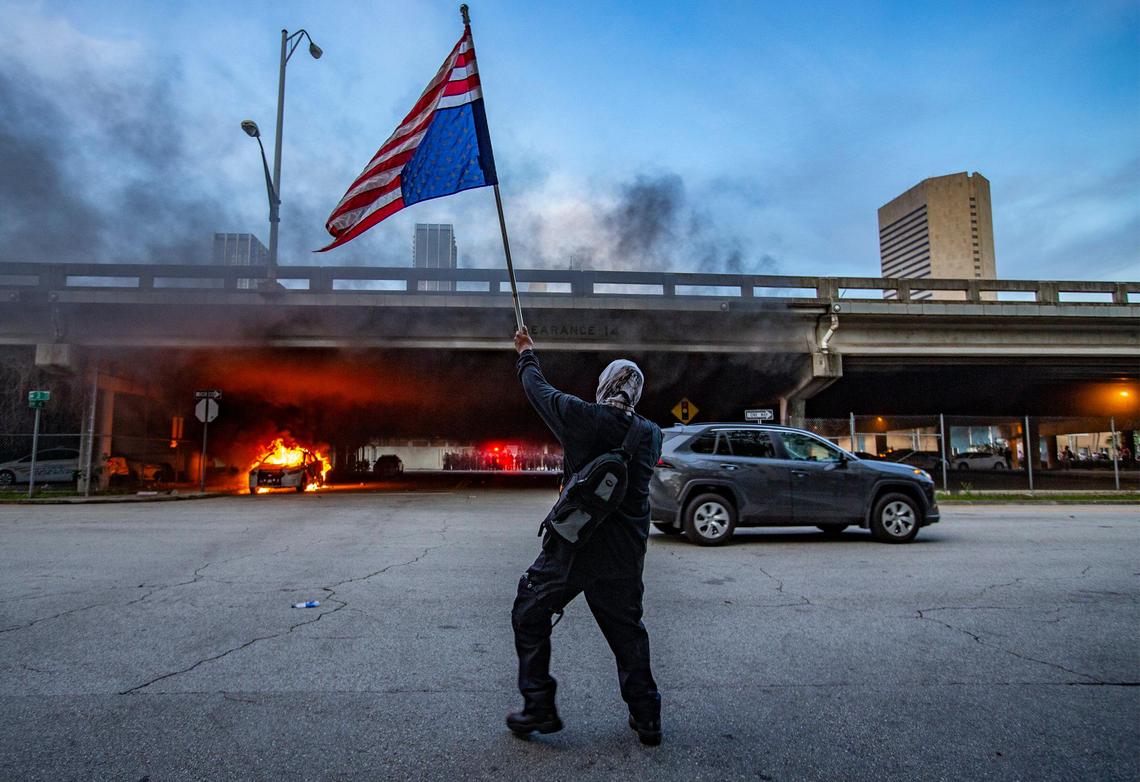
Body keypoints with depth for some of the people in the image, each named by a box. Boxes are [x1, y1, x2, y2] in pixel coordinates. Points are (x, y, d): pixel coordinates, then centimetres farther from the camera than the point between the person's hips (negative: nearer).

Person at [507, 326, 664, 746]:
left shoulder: (582, 417, -11)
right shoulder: (651, 434, 0)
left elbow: (538, 389, 5)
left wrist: (526, 354, 24)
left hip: (572, 544, -4)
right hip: (625, 553, 4)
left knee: (529, 617, 15)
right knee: (627, 630, 19)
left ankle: (539, 708, 19)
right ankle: (646, 718, 25)